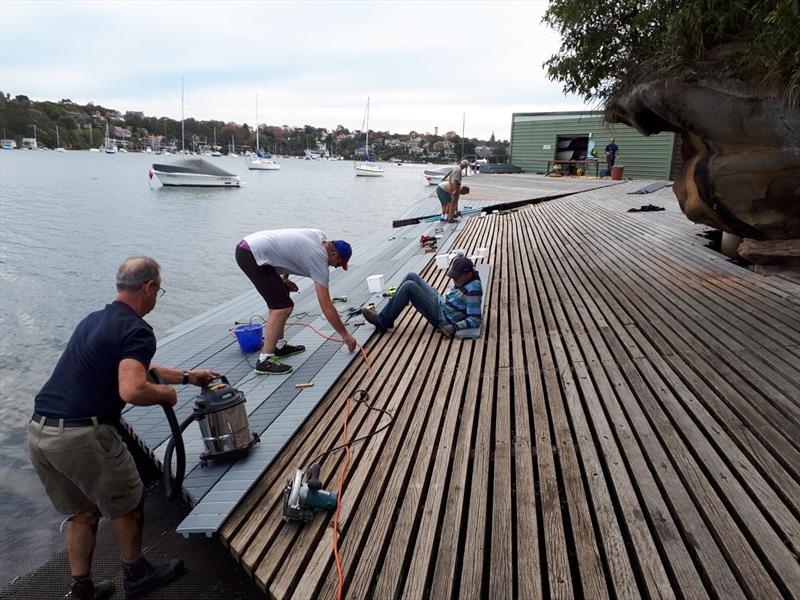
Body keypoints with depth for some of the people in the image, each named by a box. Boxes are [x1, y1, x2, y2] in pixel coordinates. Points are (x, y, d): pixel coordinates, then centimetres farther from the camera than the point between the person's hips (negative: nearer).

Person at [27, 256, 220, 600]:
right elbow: (132, 389, -28)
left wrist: (186, 376, 32)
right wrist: (166, 394, -7)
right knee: (125, 504, 16)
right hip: (82, 436, -8)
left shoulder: (93, 320, 17)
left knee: (82, 511, 24)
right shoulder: (137, 330, -13)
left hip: (38, 433, 8)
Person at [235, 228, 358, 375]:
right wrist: (345, 335, 0)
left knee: (280, 300, 20)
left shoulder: (319, 236, 11)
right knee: (282, 306, -13)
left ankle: (279, 346, 27)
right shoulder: (319, 261, -11)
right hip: (252, 255, -11)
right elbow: (326, 307, -8)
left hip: (248, 245, 11)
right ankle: (265, 361, -10)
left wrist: (284, 278, 23)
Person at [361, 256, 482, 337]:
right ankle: (386, 315, 6)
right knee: (412, 277, 4)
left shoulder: (473, 289, -25)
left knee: (409, 286, -21)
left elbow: (475, 319, -27)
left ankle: (383, 321, -7)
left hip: (441, 318, -10)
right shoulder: (464, 278, 1)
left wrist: (455, 327, -32)